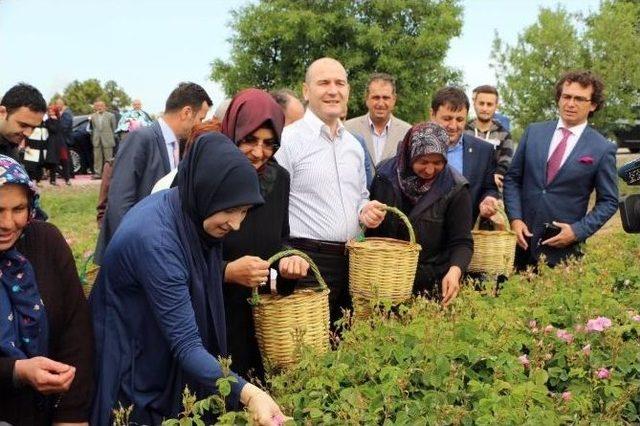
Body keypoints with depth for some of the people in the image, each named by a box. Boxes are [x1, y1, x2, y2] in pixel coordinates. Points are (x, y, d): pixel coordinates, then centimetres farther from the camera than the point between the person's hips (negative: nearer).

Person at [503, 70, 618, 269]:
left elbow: (609, 201, 2)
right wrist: (515, 219, -5)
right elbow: (512, 178, 7)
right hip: (522, 238, 2)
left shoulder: (603, 149, -3)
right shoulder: (533, 132, 4)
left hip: (562, 245, -2)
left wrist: (578, 231, -9)